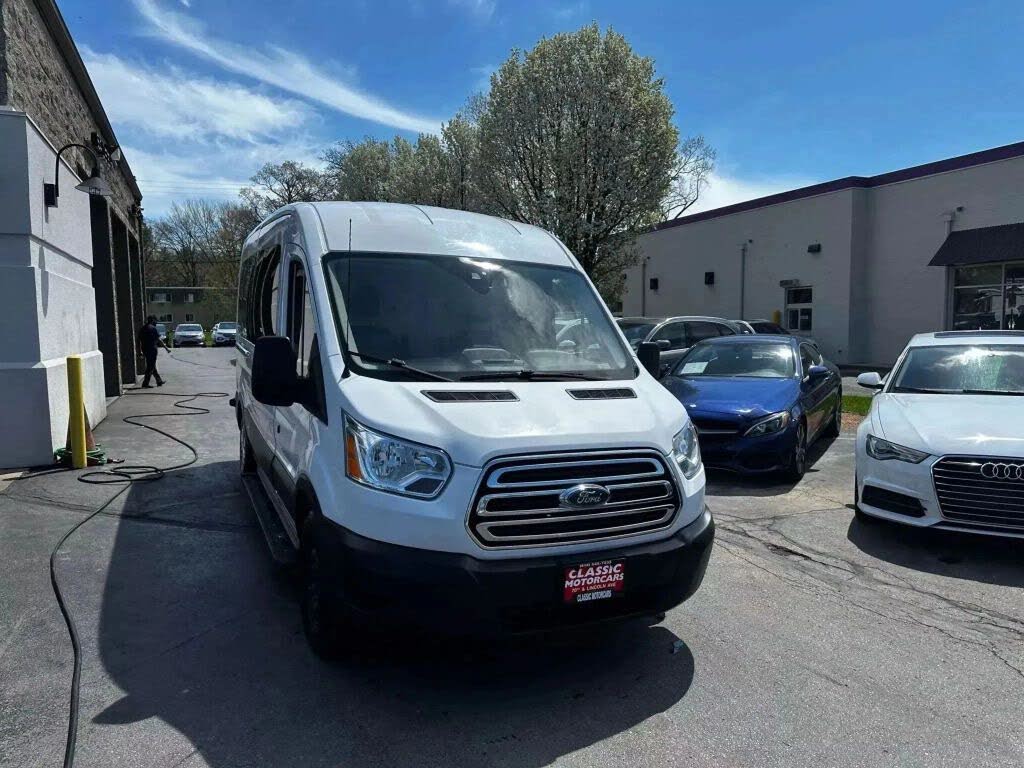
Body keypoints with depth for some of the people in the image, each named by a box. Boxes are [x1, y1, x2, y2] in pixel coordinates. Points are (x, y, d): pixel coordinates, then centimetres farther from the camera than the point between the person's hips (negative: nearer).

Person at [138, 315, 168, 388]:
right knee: (150, 367, -3)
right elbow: (159, 340, -12)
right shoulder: (153, 328, -10)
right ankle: (145, 384, -4)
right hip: (152, 349, -8)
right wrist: (166, 348, -7)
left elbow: (140, 341, 14)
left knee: (152, 366, 16)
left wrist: (142, 351, 19)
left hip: (145, 350, 8)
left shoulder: (142, 329, 12)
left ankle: (159, 381, 25)